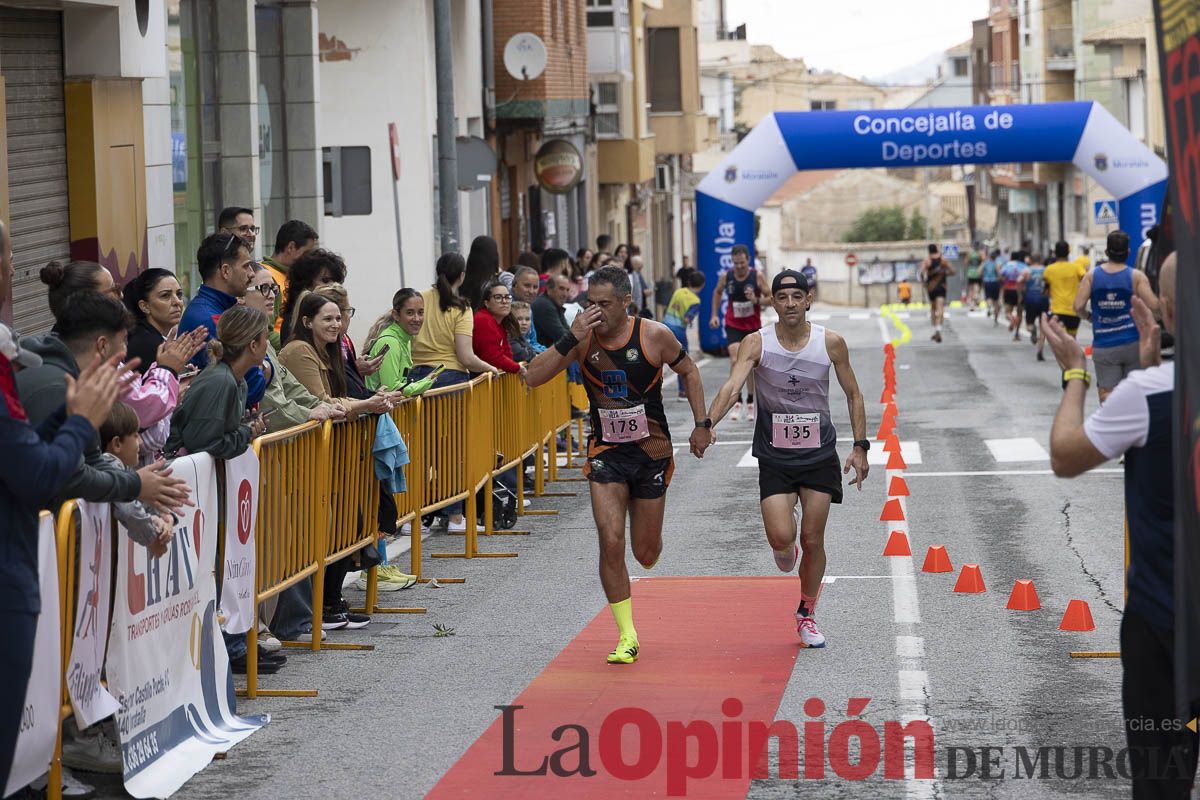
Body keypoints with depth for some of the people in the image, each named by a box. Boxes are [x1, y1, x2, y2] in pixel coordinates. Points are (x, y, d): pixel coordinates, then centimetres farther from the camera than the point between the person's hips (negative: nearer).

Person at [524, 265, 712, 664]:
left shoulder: (654, 335, -12)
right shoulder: (584, 339, -10)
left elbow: (688, 371, 6)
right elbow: (533, 377, -17)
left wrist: (702, 424, 2)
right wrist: (570, 340, -27)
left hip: (651, 452, 0)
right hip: (606, 454, 0)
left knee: (646, 554, 8)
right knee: (611, 544, -14)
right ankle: (627, 637, -3)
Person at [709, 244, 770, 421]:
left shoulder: (758, 277, -12)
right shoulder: (725, 277, -7)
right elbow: (717, 292, 13)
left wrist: (756, 300, -24)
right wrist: (714, 315, 8)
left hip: (753, 326, 0)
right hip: (733, 325, 0)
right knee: (735, 360, -19)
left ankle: (750, 403, 25)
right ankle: (737, 401, -14)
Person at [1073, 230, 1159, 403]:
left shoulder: (1091, 276, 1)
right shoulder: (1136, 276, -3)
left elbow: (1078, 307, -6)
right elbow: (1153, 306, -13)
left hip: (1104, 347, 0)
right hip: (1133, 343, 0)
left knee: (1107, 392, -6)